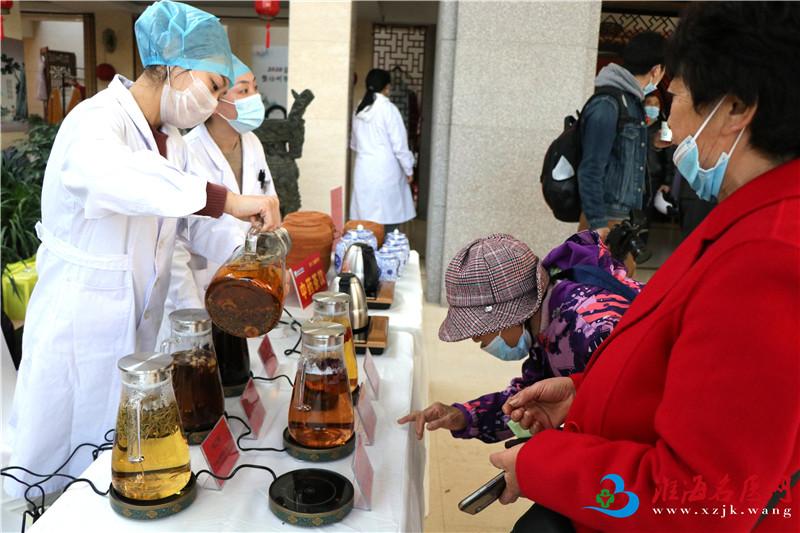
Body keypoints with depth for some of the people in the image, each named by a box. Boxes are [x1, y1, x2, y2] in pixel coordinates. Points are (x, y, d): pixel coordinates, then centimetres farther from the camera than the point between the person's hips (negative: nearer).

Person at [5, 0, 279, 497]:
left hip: (138, 325, 7)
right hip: (80, 324, -7)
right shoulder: (97, 120, -19)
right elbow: (106, 172, -44)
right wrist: (226, 199, -49)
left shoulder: (170, 137, 9)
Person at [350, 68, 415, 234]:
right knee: (388, 219, -1)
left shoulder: (360, 110, 9)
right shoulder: (388, 109, -9)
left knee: (365, 218, 7)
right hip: (385, 170, -6)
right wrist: (408, 169, 0)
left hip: (363, 170, 6)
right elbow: (399, 144, -9)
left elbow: (354, 144, 16)